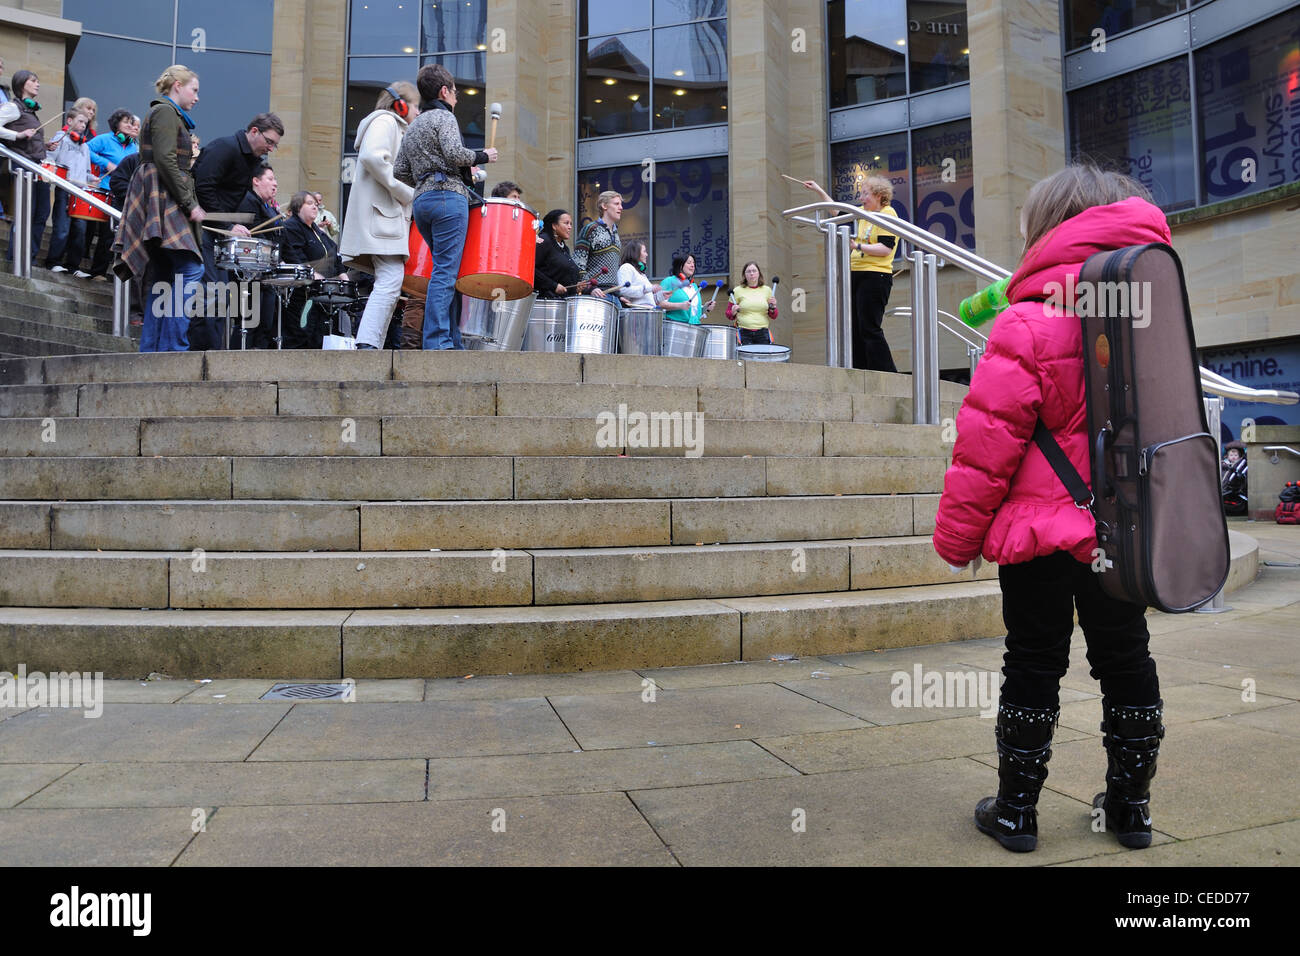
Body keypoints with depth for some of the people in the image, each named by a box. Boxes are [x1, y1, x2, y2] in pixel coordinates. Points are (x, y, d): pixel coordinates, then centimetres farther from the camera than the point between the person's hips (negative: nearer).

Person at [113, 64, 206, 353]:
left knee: (163, 280, 6)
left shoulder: (167, 114, 27)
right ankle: (173, 347, -22)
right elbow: (165, 161, -16)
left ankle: (150, 351, 5)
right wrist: (190, 204, -17)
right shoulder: (165, 112, -3)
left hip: (162, 205, 11)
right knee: (191, 270, -19)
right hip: (164, 202, -11)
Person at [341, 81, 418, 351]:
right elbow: (372, 156, -18)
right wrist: (407, 193, -17)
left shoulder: (396, 128, 32)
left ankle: (374, 345, 2)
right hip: (379, 212, -10)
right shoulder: (385, 121, 1)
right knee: (391, 279, -22)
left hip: (390, 215, 10)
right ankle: (367, 344, -29)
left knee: (389, 282, 4)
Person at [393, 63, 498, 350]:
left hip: (421, 202, 9)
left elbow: (399, 171, 19)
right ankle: (437, 344, -18)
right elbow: (454, 153, -15)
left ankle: (453, 342, 8)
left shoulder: (412, 127, 25)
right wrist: (483, 156, 0)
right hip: (448, 196, -8)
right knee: (445, 273, -12)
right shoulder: (443, 116, 2)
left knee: (446, 270, 11)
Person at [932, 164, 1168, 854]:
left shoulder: (1029, 325, -16)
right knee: (1126, 660, 16)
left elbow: (987, 444, -16)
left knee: (1034, 666, 6)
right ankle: (1130, 805, 29)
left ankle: (1015, 809, 17)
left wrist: (957, 535, -6)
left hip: (1041, 528, -5)